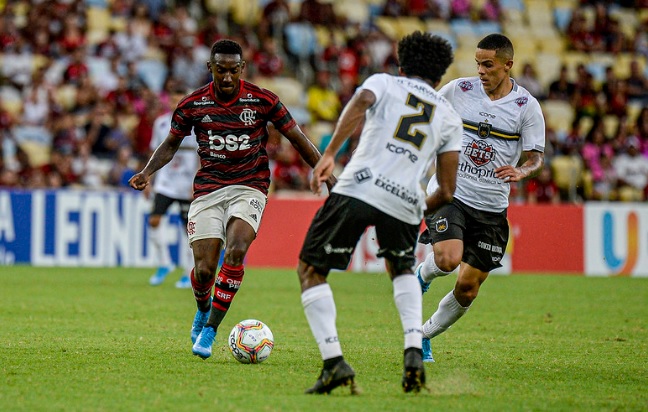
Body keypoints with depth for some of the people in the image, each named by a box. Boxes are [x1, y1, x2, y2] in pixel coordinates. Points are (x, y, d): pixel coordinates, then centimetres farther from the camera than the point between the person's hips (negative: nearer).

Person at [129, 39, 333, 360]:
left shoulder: (262, 101, -4)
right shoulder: (193, 104, 0)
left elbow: (297, 138, 5)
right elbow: (171, 143, 13)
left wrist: (327, 176, 1)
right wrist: (147, 172, -4)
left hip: (250, 187, -1)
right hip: (208, 189, 1)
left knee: (235, 251, -27)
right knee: (204, 269, -9)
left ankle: (209, 331, -16)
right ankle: (203, 311, 29)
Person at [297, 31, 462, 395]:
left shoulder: (384, 82, 19)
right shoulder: (449, 117, 24)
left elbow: (361, 102, -8)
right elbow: (447, 191, 18)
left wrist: (329, 154, -12)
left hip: (358, 187, -3)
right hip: (405, 201, 3)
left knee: (310, 270, 12)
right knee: (402, 270, 32)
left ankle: (334, 362, -3)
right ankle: (414, 351, 9)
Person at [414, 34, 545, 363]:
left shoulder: (527, 106, -3)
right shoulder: (458, 90, -1)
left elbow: (537, 157, -4)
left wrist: (521, 171, -26)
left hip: (491, 208, 1)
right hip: (449, 193, -1)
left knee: (468, 289, 3)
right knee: (449, 259, -27)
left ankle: (424, 337, 26)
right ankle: (423, 273, 10)